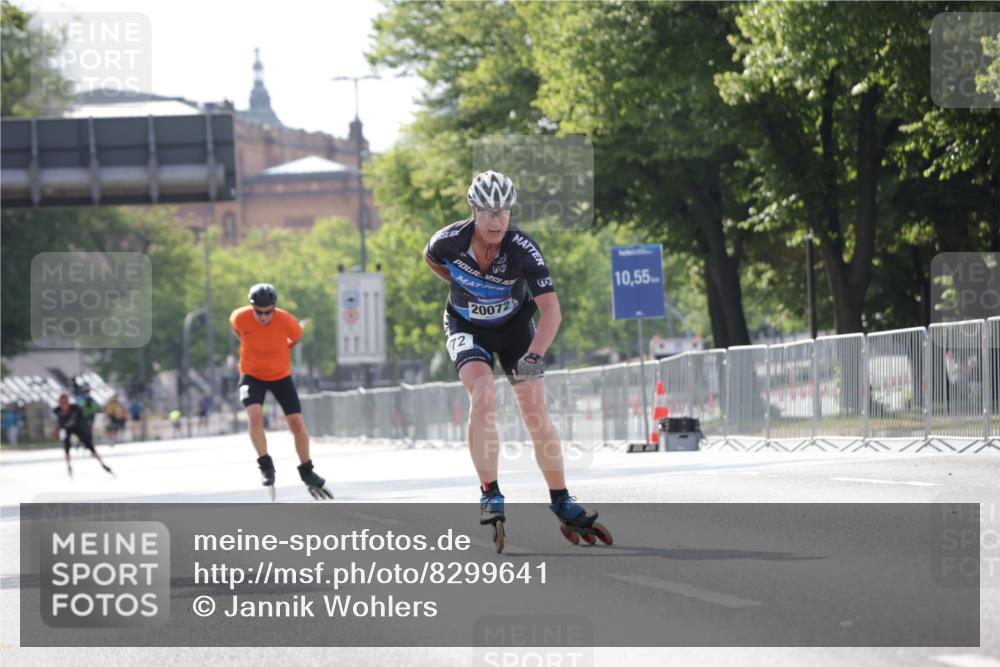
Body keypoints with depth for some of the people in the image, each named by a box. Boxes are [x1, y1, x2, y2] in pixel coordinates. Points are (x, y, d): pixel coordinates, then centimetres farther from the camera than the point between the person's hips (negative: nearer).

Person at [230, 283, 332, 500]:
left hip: (281, 375, 1)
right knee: (255, 415, -25)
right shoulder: (240, 318, -23)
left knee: (297, 422, -2)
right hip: (252, 374, -1)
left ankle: (306, 472, 17)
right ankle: (265, 465, -8)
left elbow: (297, 338, 0)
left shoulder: (286, 321, -24)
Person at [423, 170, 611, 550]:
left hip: (515, 325, 0)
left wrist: (534, 355, -47)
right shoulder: (449, 241, -24)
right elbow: (430, 259, 3)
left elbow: (551, 309, -35)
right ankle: (490, 496, -19)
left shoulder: (523, 249, -29)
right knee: (483, 396, -25)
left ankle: (562, 504, 6)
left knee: (535, 411, -6)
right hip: (467, 327, 0)